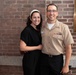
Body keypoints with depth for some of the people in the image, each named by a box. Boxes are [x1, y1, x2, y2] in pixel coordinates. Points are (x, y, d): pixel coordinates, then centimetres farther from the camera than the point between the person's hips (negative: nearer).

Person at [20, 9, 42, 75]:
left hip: (38, 59, 7)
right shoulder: (27, 30, -16)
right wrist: (37, 47, -15)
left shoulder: (38, 30, 7)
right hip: (29, 60, -7)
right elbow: (22, 48, -20)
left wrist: (41, 46, 2)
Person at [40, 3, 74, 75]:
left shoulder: (63, 27, -8)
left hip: (57, 59, -2)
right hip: (44, 58, 2)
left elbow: (68, 48, -6)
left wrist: (66, 66, -7)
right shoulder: (42, 27, 0)